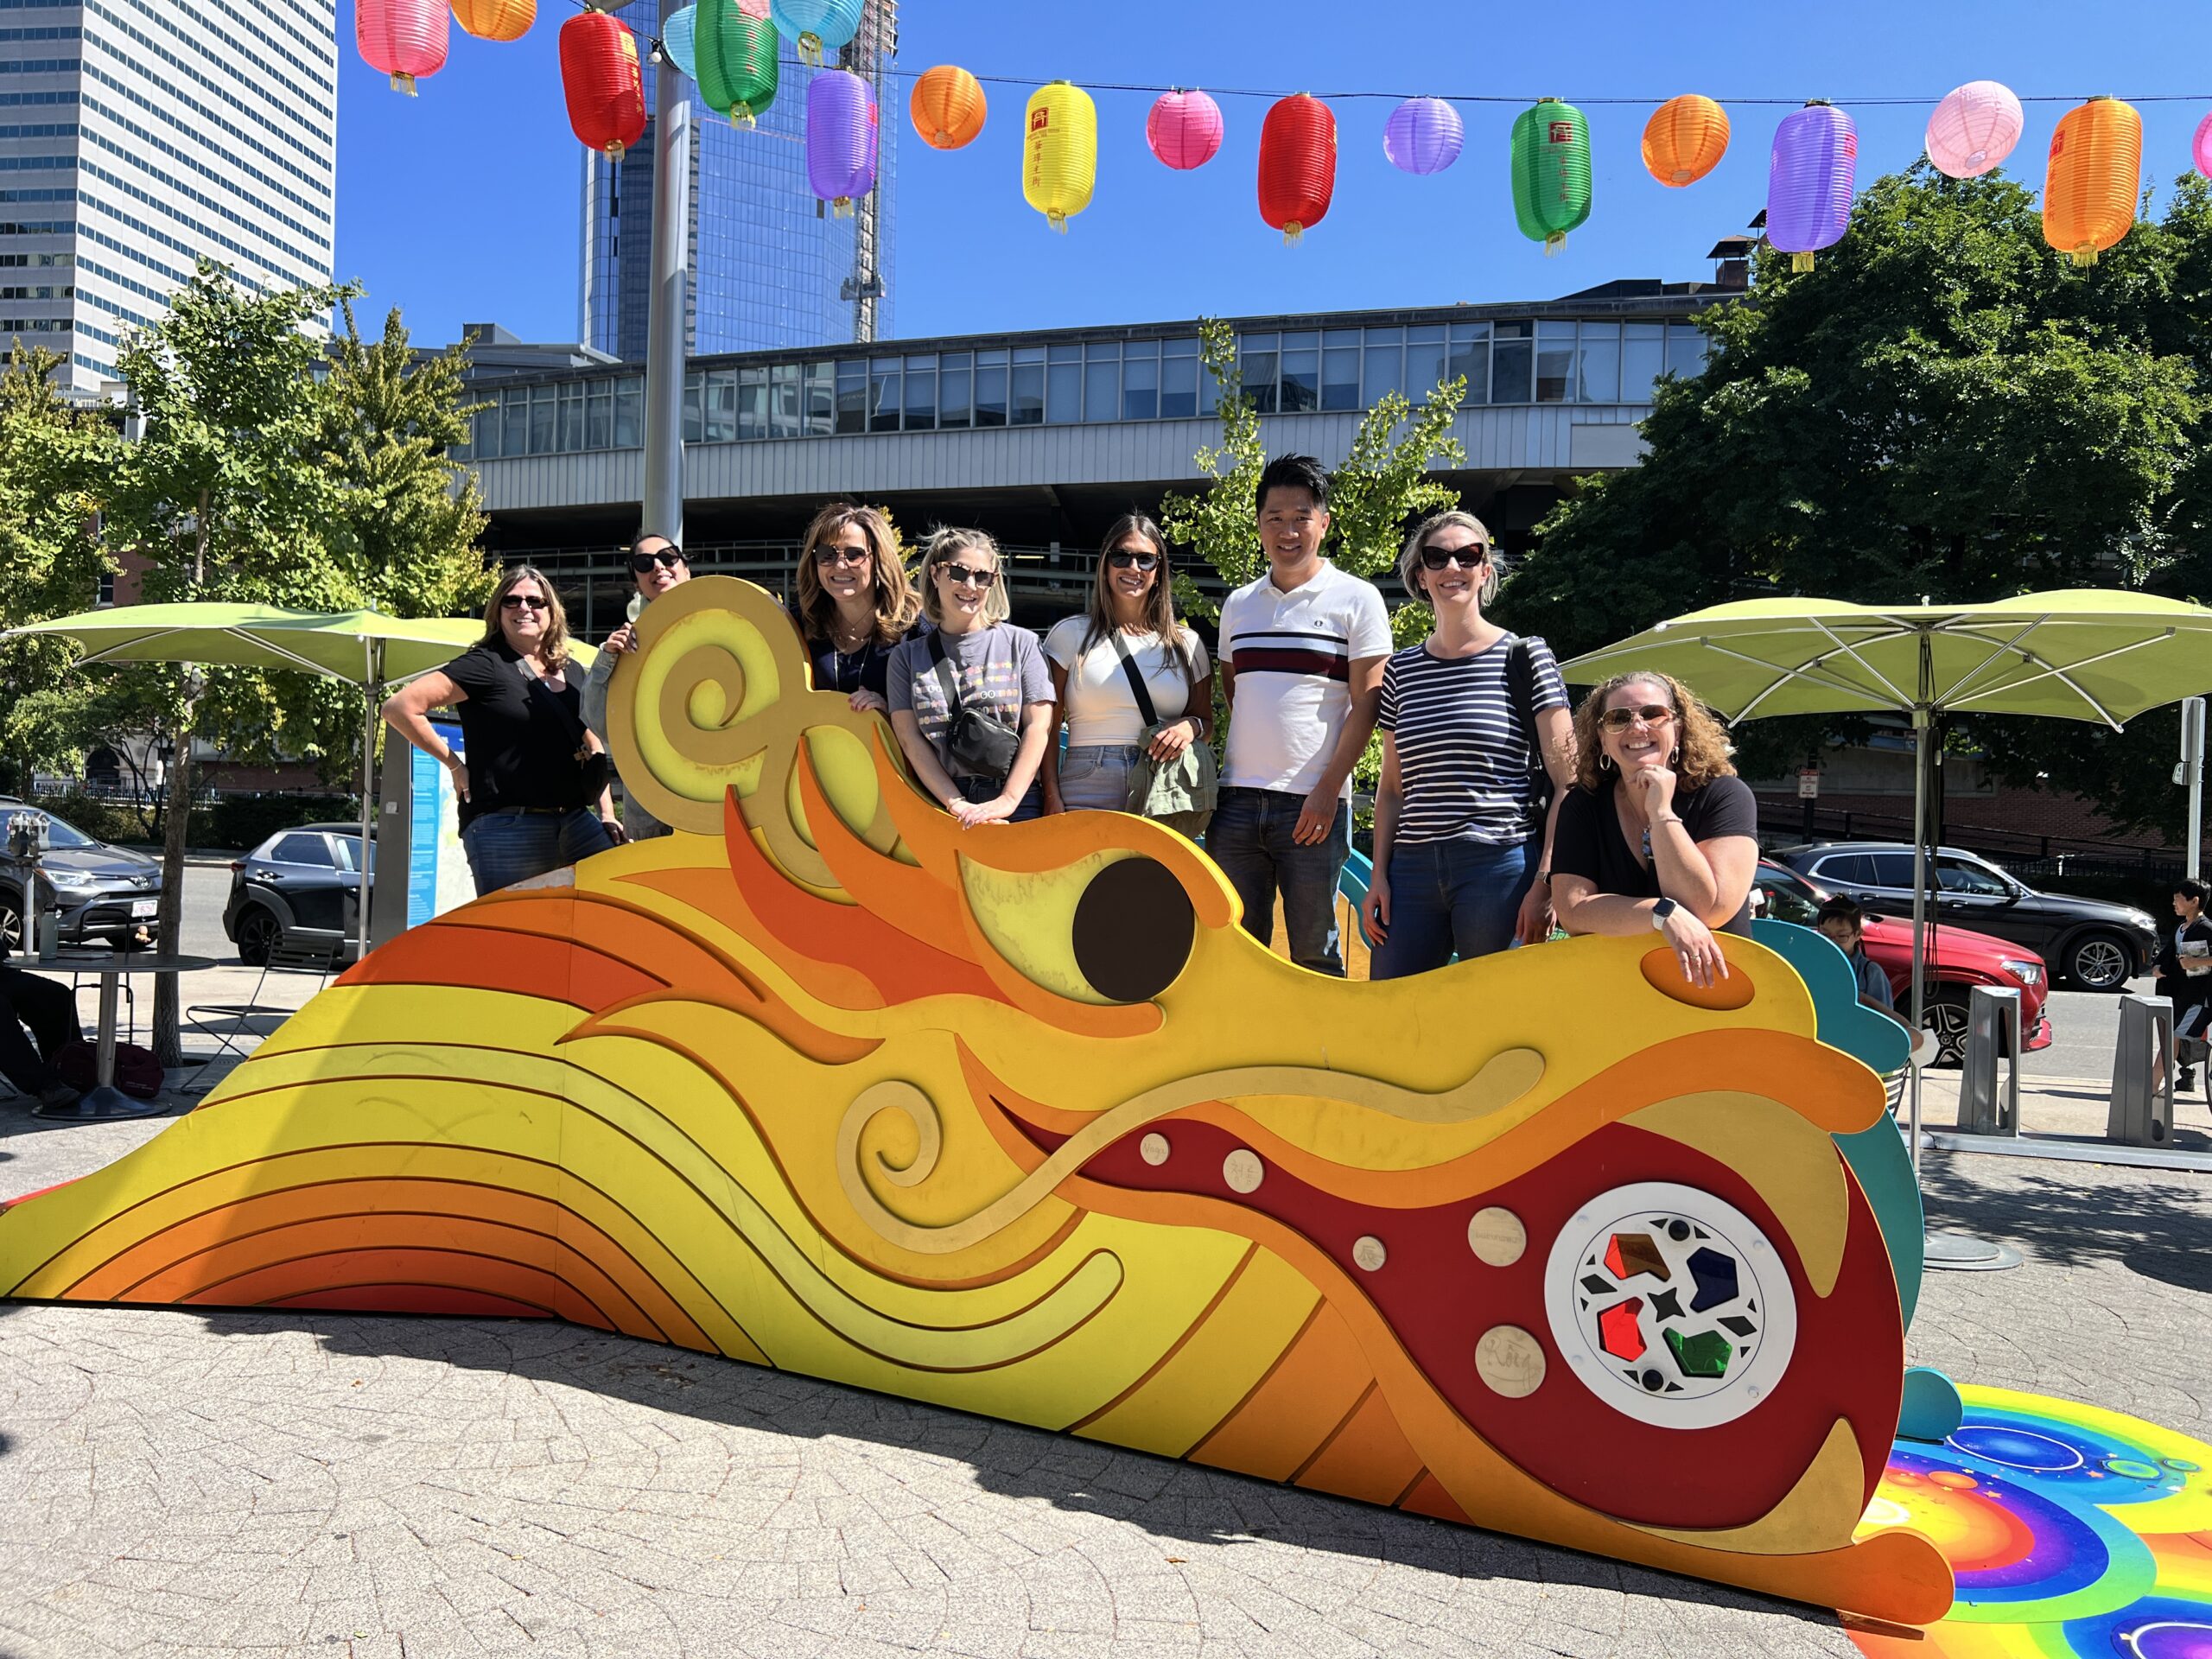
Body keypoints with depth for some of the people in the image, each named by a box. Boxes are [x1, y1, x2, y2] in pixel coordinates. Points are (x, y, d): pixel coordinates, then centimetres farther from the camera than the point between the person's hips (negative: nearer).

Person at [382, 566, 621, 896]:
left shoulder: (571, 674, 18)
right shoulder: (485, 665, -2)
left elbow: (594, 750, 26)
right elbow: (399, 708, -8)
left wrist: (607, 815, 16)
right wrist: (453, 764, -3)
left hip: (575, 823, 6)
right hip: (506, 829, -6)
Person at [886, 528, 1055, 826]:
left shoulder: (1021, 643, 9)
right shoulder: (908, 655, 11)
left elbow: (1038, 727, 1)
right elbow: (910, 738, 2)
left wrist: (1006, 801, -10)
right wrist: (958, 805, -10)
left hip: (1016, 805, 0)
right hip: (939, 806, 1)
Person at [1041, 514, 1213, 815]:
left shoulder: (1187, 644, 15)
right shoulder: (1070, 634, 9)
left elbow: (1206, 722, 20)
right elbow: (1047, 729, 5)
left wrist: (1191, 727, -4)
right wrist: (1053, 800, -6)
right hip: (1086, 798, -2)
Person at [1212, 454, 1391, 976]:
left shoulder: (1356, 599, 0)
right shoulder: (1238, 605, 14)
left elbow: (1366, 706, -5)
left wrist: (1327, 790, -12)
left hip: (1313, 805, -4)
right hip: (1236, 801, 4)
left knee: (1313, 954, 1)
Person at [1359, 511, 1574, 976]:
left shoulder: (1526, 659, 0)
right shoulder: (1400, 669, 12)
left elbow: (1566, 782, -2)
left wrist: (1546, 883, -10)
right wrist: (1379, 875, 7)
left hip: (1501, 865, -4)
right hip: (1413, 868, 4)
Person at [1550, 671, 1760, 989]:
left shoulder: (1725, 796, -5)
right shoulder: (1582, 805, 2)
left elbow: (1707, 911, -17)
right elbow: (1572, 911, -10)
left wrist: (1662, 813, -16)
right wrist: (1665, 915, -23)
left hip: (1715, 982, 0)